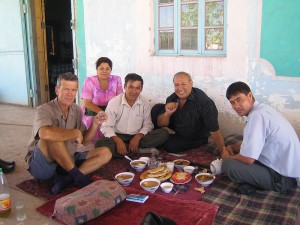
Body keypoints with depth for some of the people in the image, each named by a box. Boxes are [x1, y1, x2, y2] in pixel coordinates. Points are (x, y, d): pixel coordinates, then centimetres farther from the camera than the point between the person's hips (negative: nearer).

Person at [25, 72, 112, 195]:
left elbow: (84, 141, 7)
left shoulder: (77, 110, 3)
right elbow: (45, 133, -40)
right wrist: (75, 133, -26)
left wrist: (95, 124, -10)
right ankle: (78, 175, -20)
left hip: (68, 160, 7)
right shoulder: (45, 110, -17)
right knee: (53, 137, -35)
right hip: (41, 165, -6)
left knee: (105, 153, -7)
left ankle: (66, 178, -22)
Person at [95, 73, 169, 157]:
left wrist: (137, 137, -20)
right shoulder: (114, 102, -8)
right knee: (100, 144, -32)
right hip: (118, 137, -2)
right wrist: (118, 141, -27)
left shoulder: (145, 103, -2)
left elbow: (148, 124, 0)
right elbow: (106, 127, -10)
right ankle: (135, 150, -22)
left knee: (163, 134, -20)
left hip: (137, 137, 2)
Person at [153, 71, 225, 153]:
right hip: (178, 131, 5)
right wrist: (167, 114, -31)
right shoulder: (172, 99, -14)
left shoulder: (204, 101, -33)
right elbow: (160, 124, -10)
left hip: (196, 138, -5)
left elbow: (214, 130, -34)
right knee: (157, 108, -10)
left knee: (169, 145, -25)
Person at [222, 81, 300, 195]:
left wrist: (229, 157, -5)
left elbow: (248, 159, -25)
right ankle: (251, 183, 4)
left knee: (228, 165, -23)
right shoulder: (262, 108, 8)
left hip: (283, 178, -11)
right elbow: (249, 143, 22)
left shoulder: (257, 116, -24)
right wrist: (232, 147, 5)